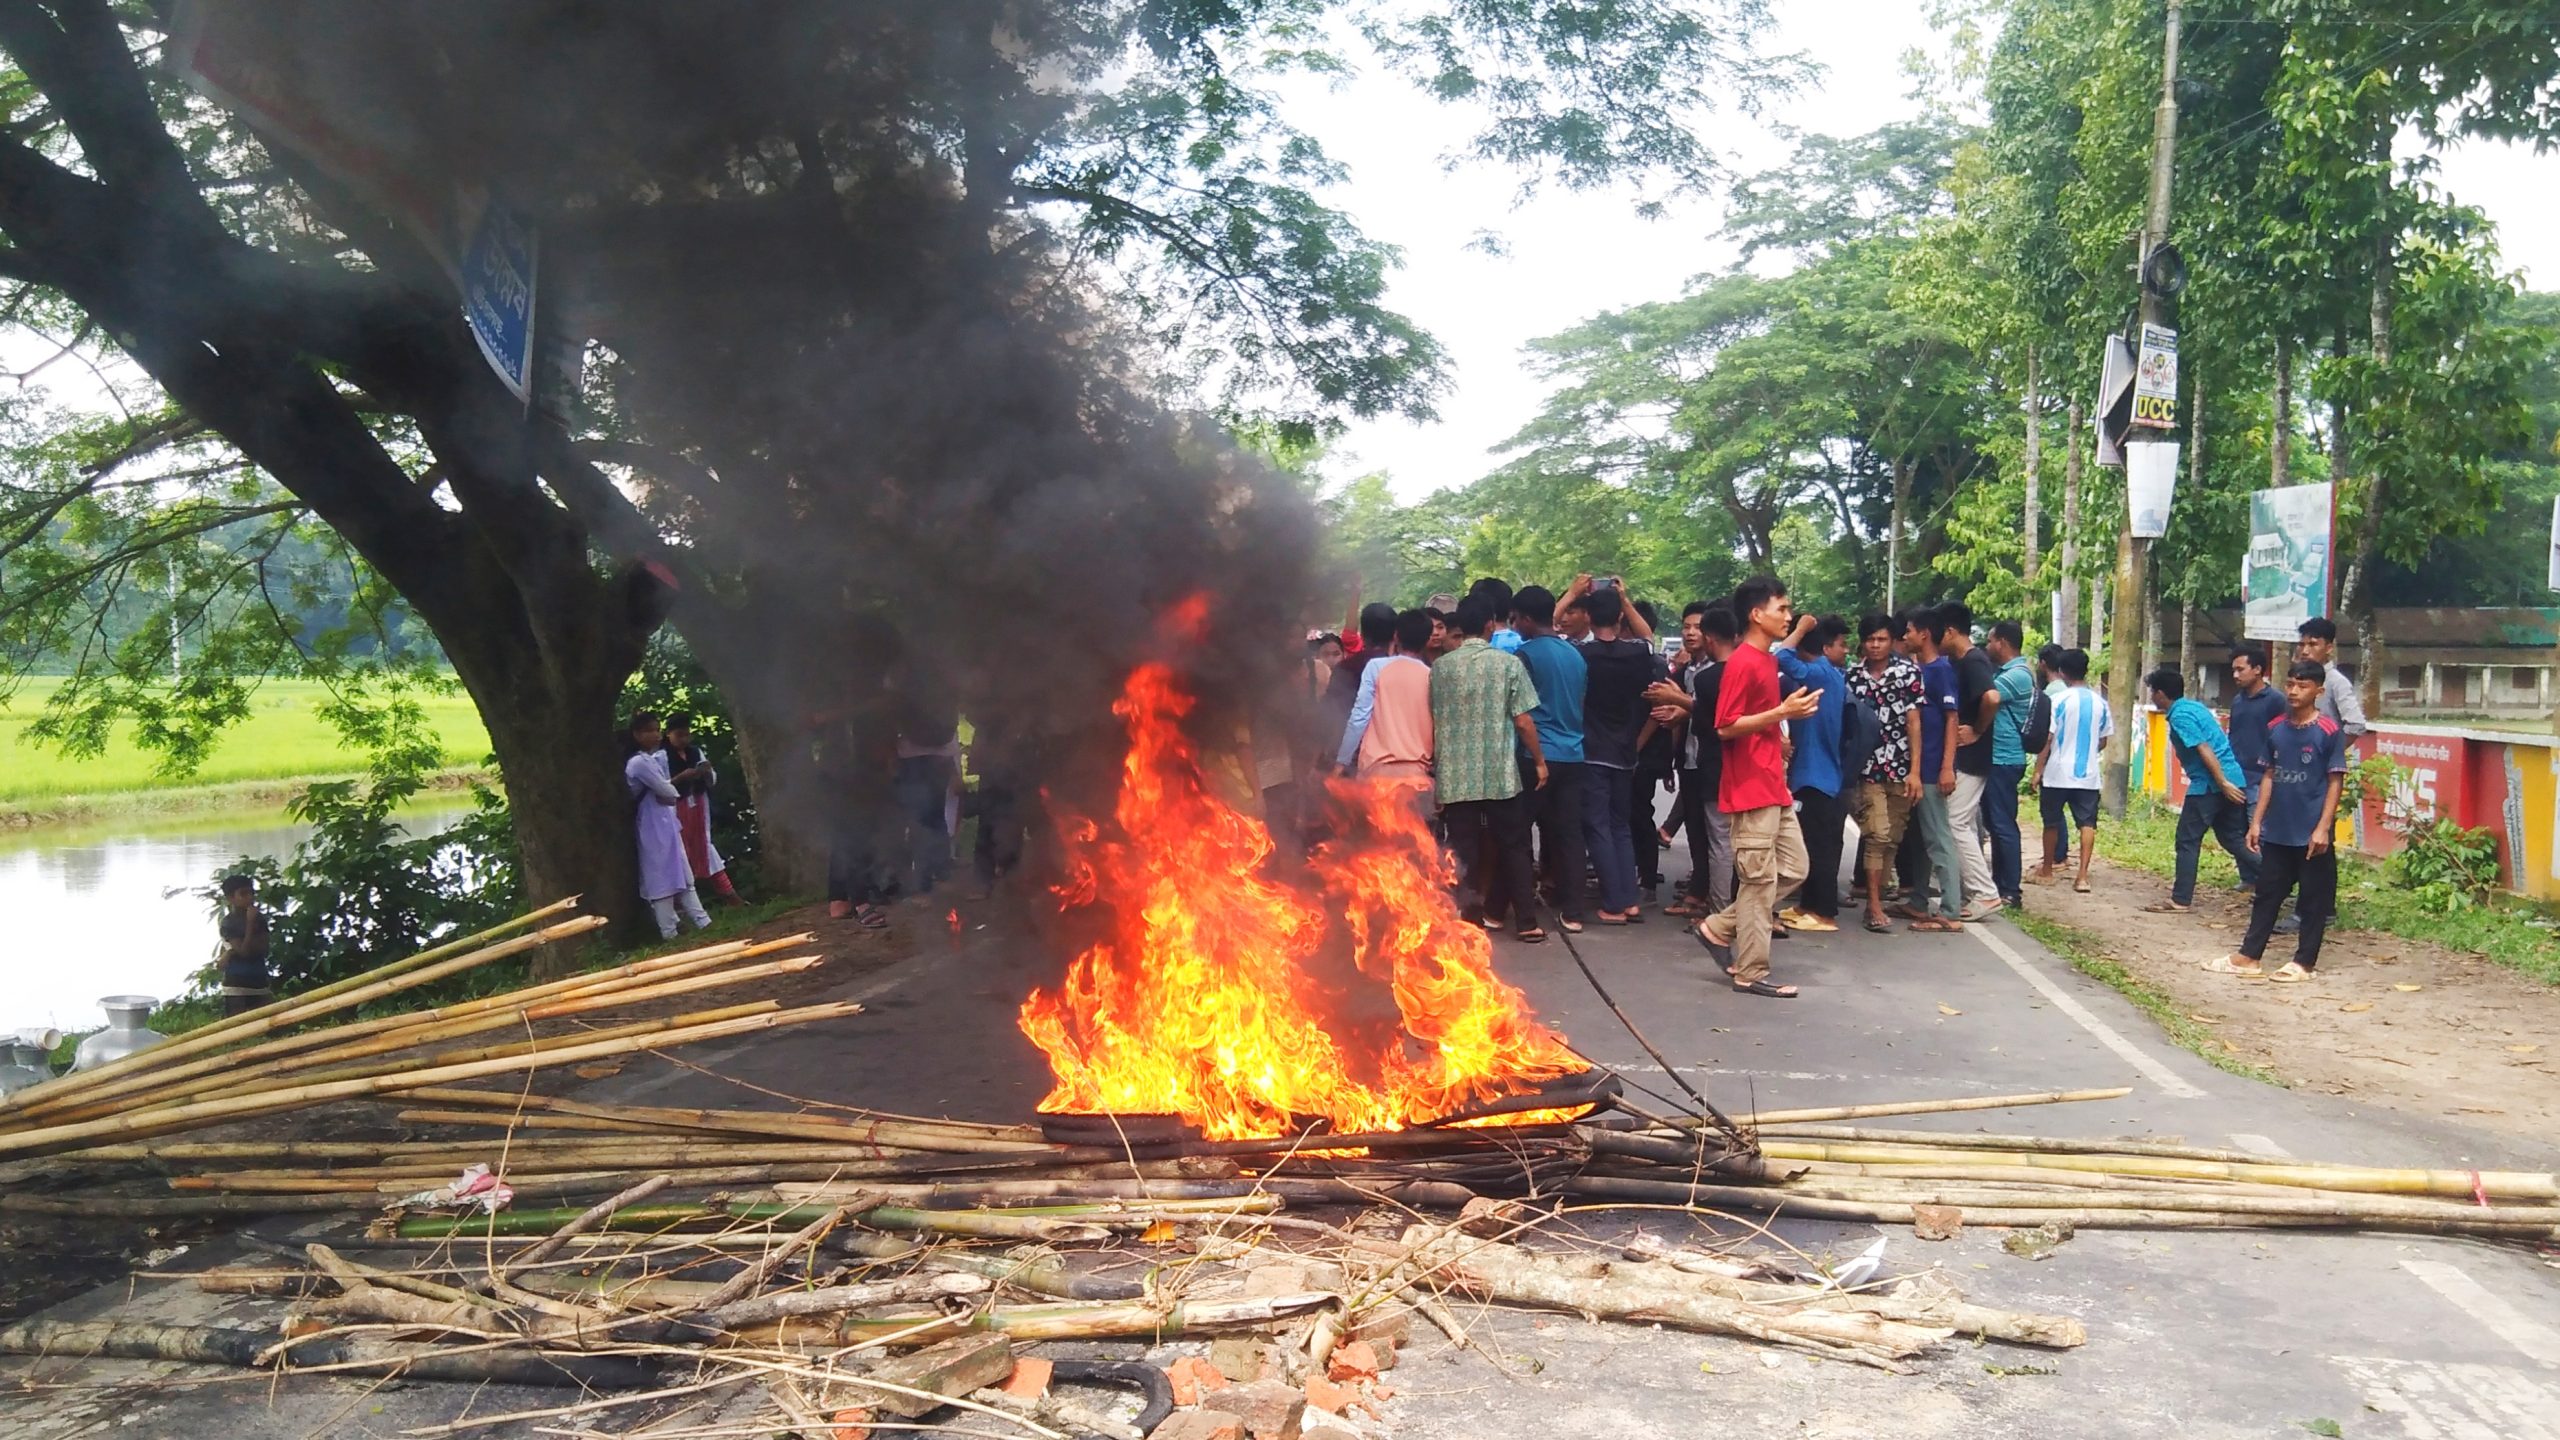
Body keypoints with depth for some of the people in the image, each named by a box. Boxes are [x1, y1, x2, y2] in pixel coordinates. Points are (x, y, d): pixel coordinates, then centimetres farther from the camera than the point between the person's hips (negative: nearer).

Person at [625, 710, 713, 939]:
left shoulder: (659, 756, 11)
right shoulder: (639, 763, -18)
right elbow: (668, 793, -17)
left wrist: (668, 792, -5)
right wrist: (672, 791, 2)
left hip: (667, 822, 10)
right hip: (652, 827, -10)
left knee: (683, 875, 11)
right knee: (662, 880, -4)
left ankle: (703, 922, 16)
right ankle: (669, 933, 0)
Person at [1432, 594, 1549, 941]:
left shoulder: (1440, 667, 2)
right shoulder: (1509, 663, -4)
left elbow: (1433, 722, 8)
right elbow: (1523, 721, -5)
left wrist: (1435, 767, 19)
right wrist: (1540, 761, 7)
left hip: (1455, 775, 1)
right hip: (1500, 773, -1)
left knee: (1464, 850, 6)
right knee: (1514, 846, 9)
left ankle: (1469, 919, 7)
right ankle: (1526, 922, 10)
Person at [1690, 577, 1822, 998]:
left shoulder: (1767, 660, 14)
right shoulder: (1742, 663, -15)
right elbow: (1726, 726, -20)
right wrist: (1781, 712, -22)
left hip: (1774, 787, 10)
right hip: (1751, 790, -10)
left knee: (1794, 869, 13)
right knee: (1760, 881, -3)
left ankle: (1719, 928, 19)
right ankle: (1751, 973, 7)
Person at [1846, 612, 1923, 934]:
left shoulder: (1909, 672, 1)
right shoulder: (1852, 675, 5)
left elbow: (1913, 723, -1)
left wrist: (1915, 771, -6)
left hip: (1901, 768, 1)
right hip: (1868, 768, -1)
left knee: (1893, 837, 5)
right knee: (1878, 833, -11)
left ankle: (1877, 894, 17)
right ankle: (1875, 906, -5)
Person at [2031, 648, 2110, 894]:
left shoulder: (2058, 700, -9)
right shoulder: (2100, 702, 4)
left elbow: (2047, 738, -11)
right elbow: (2102, 741, 11)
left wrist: (2038, 770, -5)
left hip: (2058, 773, -3)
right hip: (2088, 774, 3)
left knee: (2052, 822, 11)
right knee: (2087, 823, 2)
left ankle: (2047, 871, 23)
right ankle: (2083, 876, -8)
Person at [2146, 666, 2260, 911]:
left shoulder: (2180, 716, -12)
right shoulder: (2194, 707, 17)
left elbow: (2205, 749, -20)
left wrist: (2223, 783, -22)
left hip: (2208, 784, -9)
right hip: (2231, 780, 9)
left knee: (2188, 841, -2)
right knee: (2234, 838, 16)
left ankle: (2181, 900, 0)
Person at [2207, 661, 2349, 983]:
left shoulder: (2330, 731, -10)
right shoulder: (2275, 728, 6)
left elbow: (2335, 781, -9)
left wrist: (2323, 827, -15)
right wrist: (2256, 821, 9)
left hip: (2311, 833, -5)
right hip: (2277, 831, 5)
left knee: (2313, 898, 5)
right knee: (2267, 893, 11)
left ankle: (2304, 962, 14)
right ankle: (2248, 957, 17)